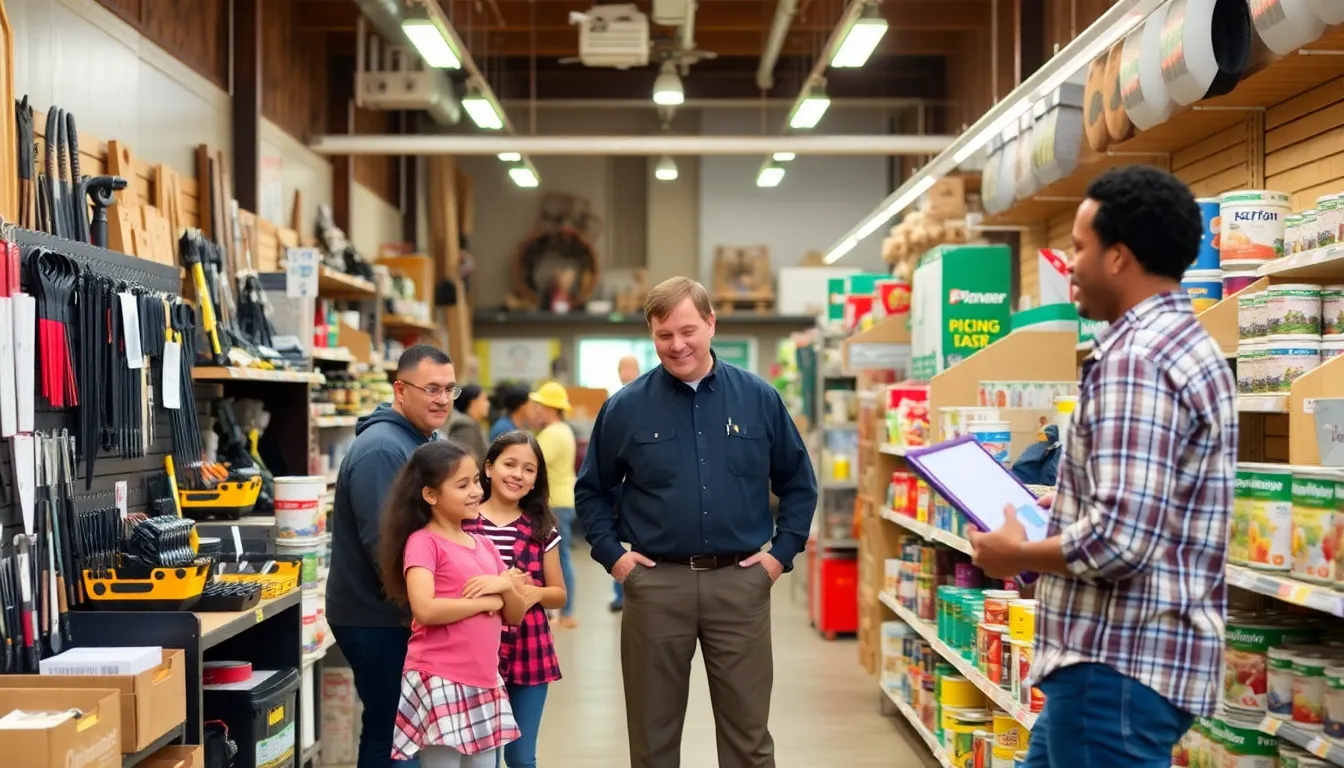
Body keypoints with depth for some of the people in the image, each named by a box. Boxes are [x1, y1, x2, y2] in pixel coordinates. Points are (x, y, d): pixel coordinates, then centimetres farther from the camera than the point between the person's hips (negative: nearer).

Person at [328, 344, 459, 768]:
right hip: (380, 620, -9)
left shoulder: (421, 442, 12)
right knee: (387, 733, -2)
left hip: (400, 613, 9)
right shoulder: (381, 449, -19)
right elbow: (382, 545, -24)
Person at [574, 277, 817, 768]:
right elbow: (591, 490, 10)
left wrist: (783, 551, 1)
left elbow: (799, 483, 10)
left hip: (739, 582, 1)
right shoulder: (626, 407, -1)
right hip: (656, 584, 0)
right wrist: (611, 554, 0)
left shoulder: (760, 399, 1)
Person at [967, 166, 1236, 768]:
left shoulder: (1134, 360, -20)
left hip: (1118, 666, -11)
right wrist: (1059, 510, 17)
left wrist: (1017, 555, -11)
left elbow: (1120, 537, -27)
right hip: (1135, 654, 11)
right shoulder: (1185, 345, 14)